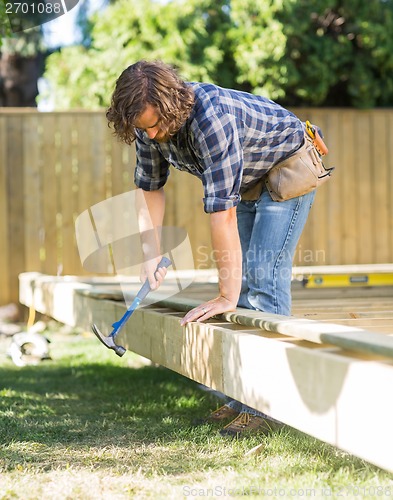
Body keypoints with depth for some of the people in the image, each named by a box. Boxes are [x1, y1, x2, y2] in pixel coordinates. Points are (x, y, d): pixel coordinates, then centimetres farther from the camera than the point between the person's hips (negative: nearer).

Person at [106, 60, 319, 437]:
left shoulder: (211, 117, -41)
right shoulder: (149, 125, -16)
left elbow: (222, 211, -41)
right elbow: (150, 186, 1)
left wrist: (226, 296, -39)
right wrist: (152, 253, -7)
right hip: (247, 180, 8)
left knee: (264, 278, -16)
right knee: (242, 277, 5)